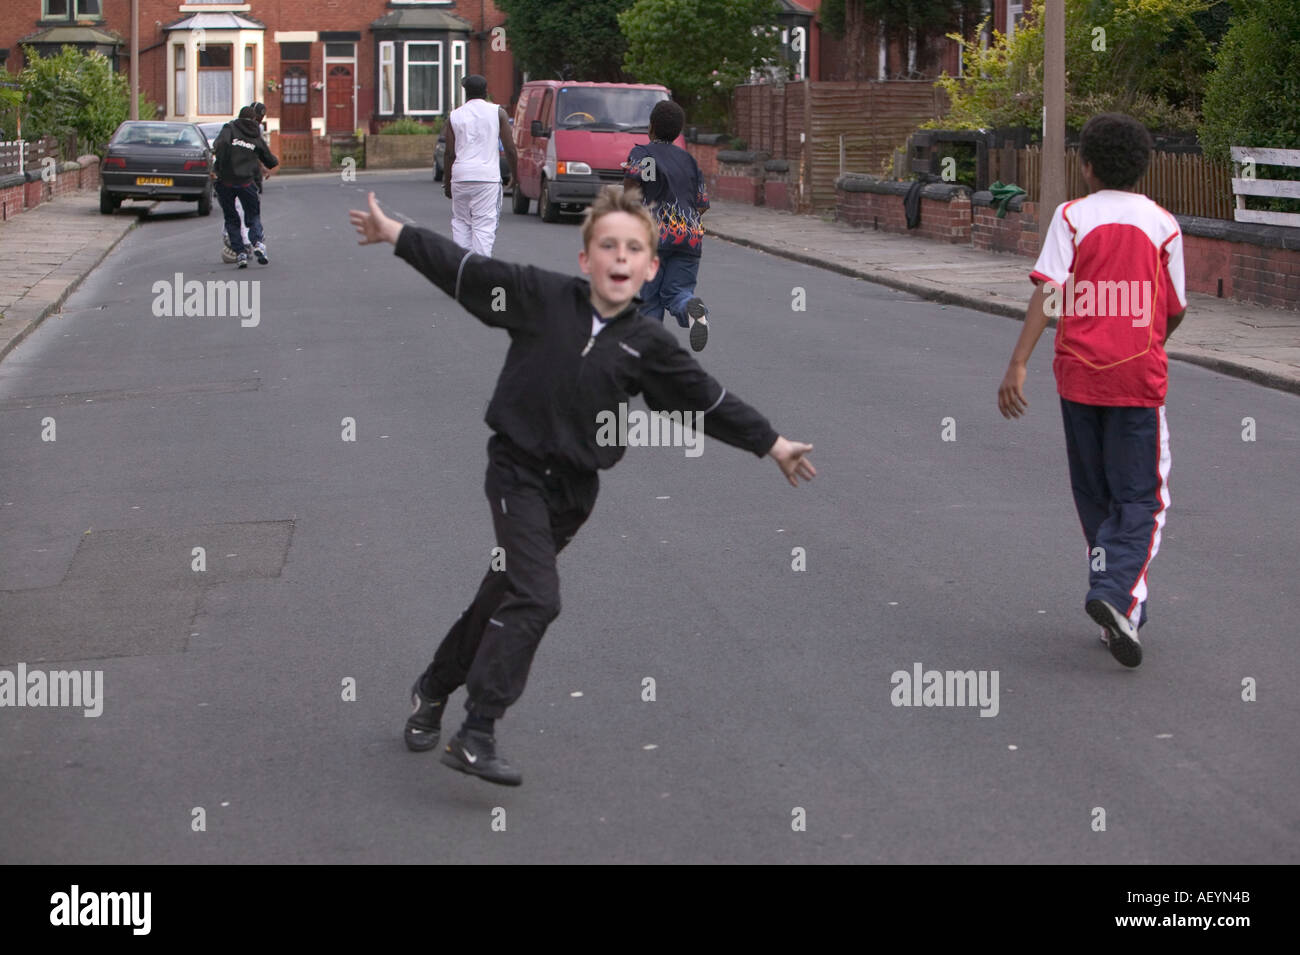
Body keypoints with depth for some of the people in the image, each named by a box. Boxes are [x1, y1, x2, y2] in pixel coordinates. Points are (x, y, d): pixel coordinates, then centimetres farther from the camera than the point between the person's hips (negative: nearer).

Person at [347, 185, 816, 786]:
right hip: (518, 470, -4)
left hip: (575, 487, 4)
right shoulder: (541, 296, -9)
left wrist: (774, 445, 9)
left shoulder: (649, 345, -2)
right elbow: (465, 271, -3)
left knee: (505, 594, 15)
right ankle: (475, 736, -13)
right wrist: (394, 234, -2)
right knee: (535, 598, -17)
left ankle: (434, 689, 38)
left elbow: (708, 401, 6)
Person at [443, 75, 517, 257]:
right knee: (484, 225, -4)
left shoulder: (454, 116, 8)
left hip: (460, 175, 2)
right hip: (487, 175, -2)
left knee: (460, 222, 14)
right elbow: (510, 149, 1)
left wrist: (447, 182, 13)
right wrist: (514, 174, 14)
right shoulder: (497, 112, 3)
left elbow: (450, 154, 5)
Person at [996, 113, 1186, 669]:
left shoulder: (1072, 217, -1)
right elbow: (1175, 311, 8)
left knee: (1095, 497, 15)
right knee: (1142, 499, 3)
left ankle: (1118, 613, 19)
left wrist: (1018, 364, -15)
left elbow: (1048, 292, -12)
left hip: (1079, 374, 1)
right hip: (1140, 378, -1)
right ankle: (1115, 593, -20)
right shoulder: (1162, 225, 2)